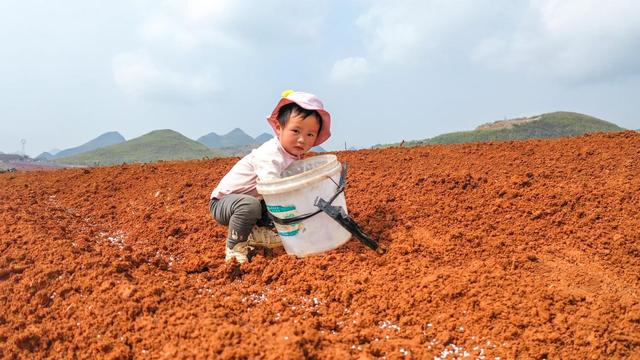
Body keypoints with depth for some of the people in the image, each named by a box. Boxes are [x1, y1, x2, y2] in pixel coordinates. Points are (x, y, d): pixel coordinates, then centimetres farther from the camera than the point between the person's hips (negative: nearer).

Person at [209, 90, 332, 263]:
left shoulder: (294, 155, -3)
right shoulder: (270, 156, -32)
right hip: (223, 201, -8)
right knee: (250, 204, -39)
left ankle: (257, 232, 6)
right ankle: (234, 246, -17)